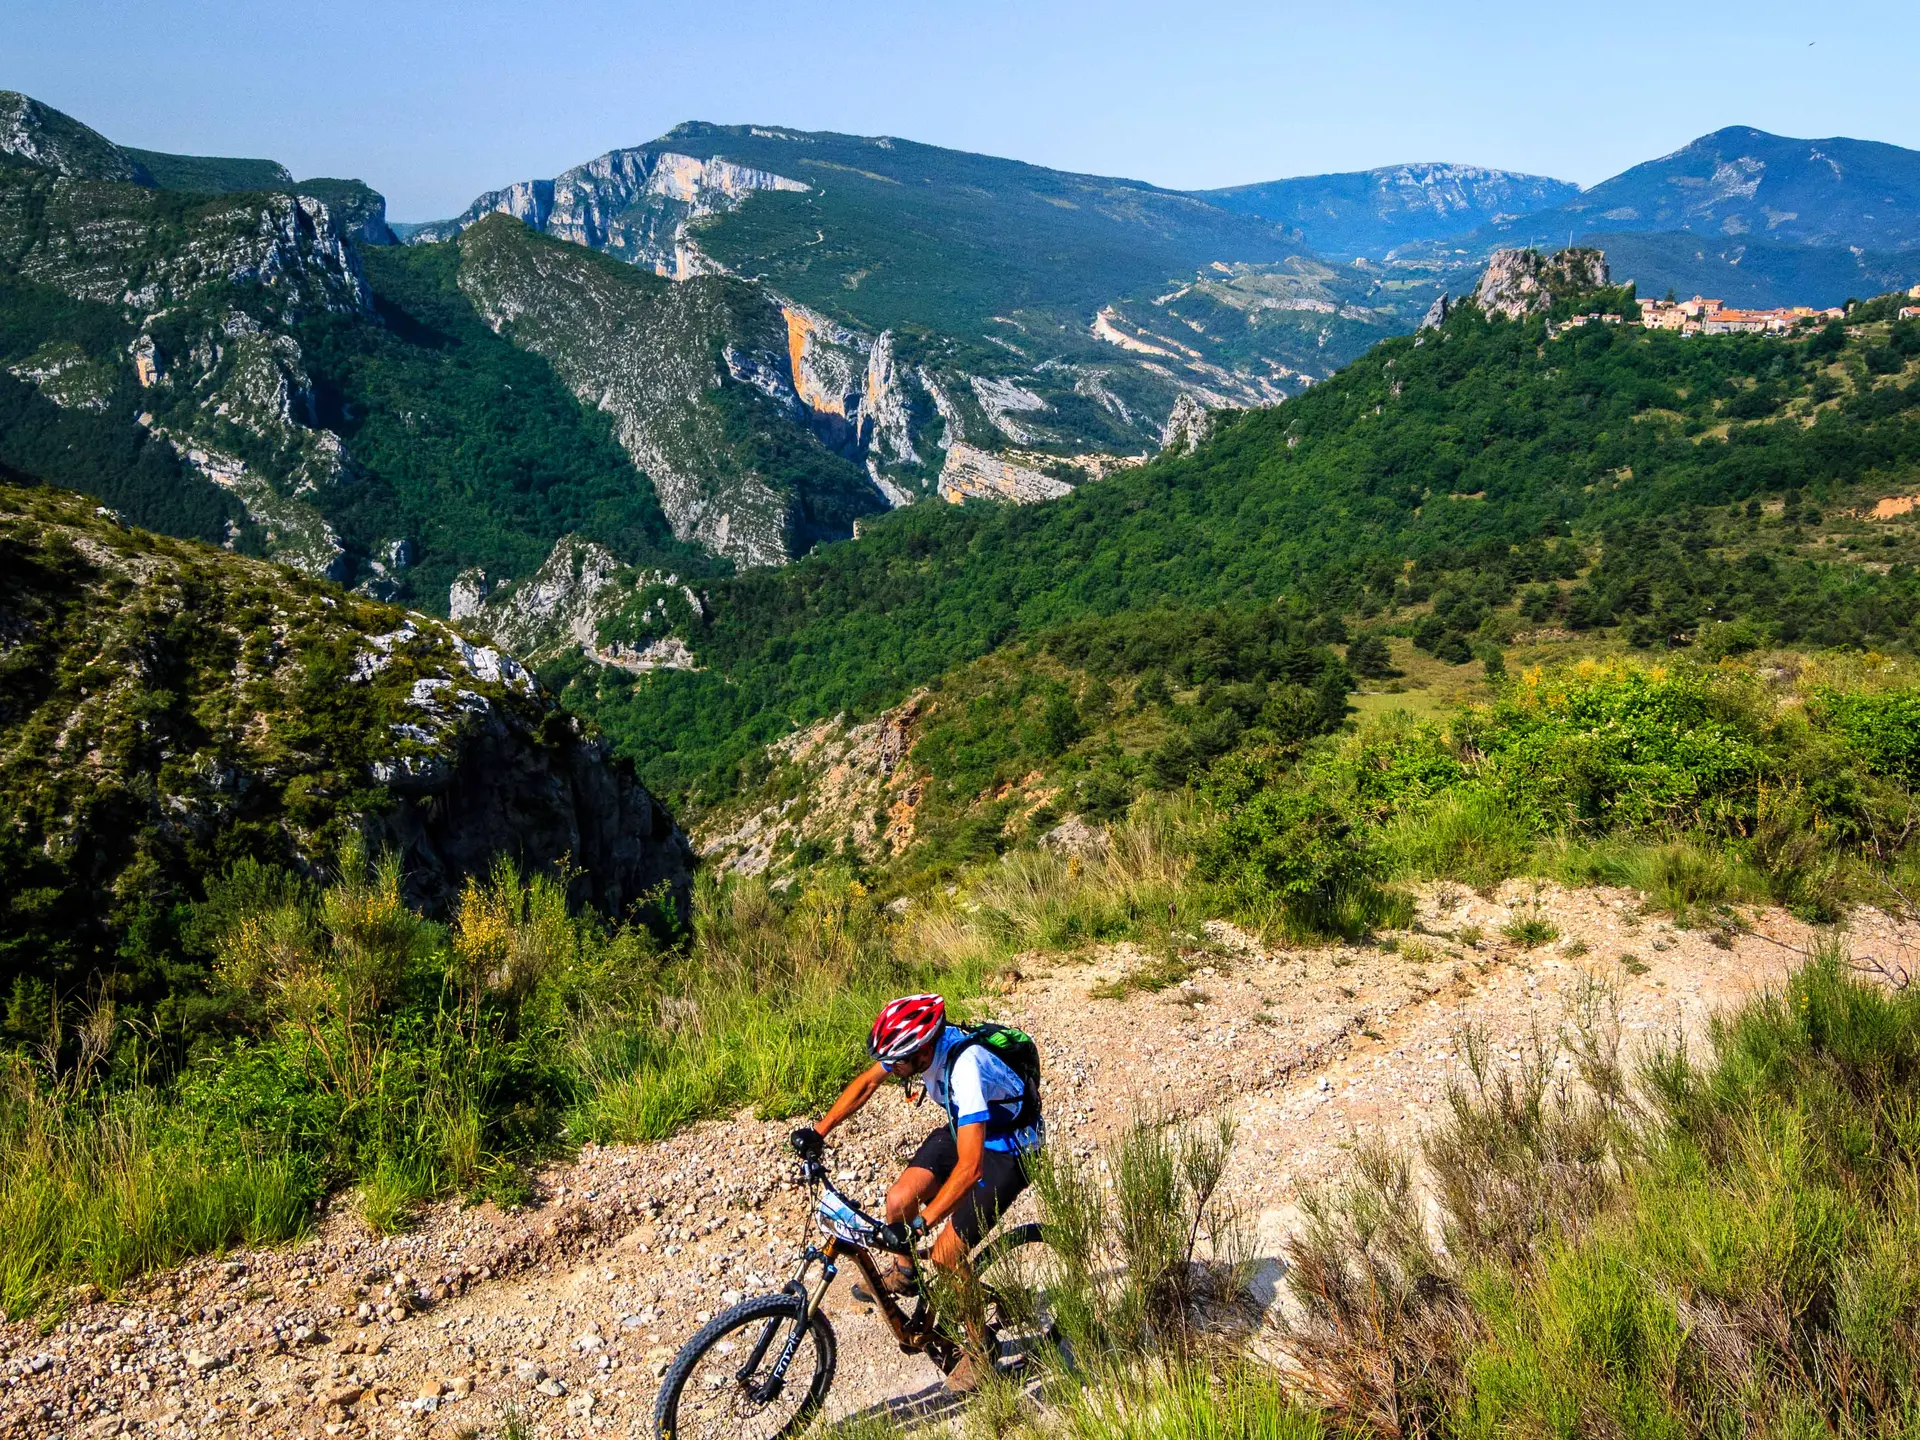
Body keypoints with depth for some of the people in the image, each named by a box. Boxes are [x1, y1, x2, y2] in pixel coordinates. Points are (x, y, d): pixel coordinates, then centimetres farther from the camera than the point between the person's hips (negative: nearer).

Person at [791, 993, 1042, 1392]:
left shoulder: (965, 1068, -40)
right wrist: (818, 1130, -5)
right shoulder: (916, 1042, -17)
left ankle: (979, 1351, 9)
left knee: (947, 1252, -13)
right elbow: (866, 1083, 1)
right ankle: (902, 1274, 24)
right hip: (964, 1129, 7)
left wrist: (921, 1223, -41)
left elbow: (969, 1167, -42)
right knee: (898, 1202, -7)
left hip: (1006, 1149, -7)